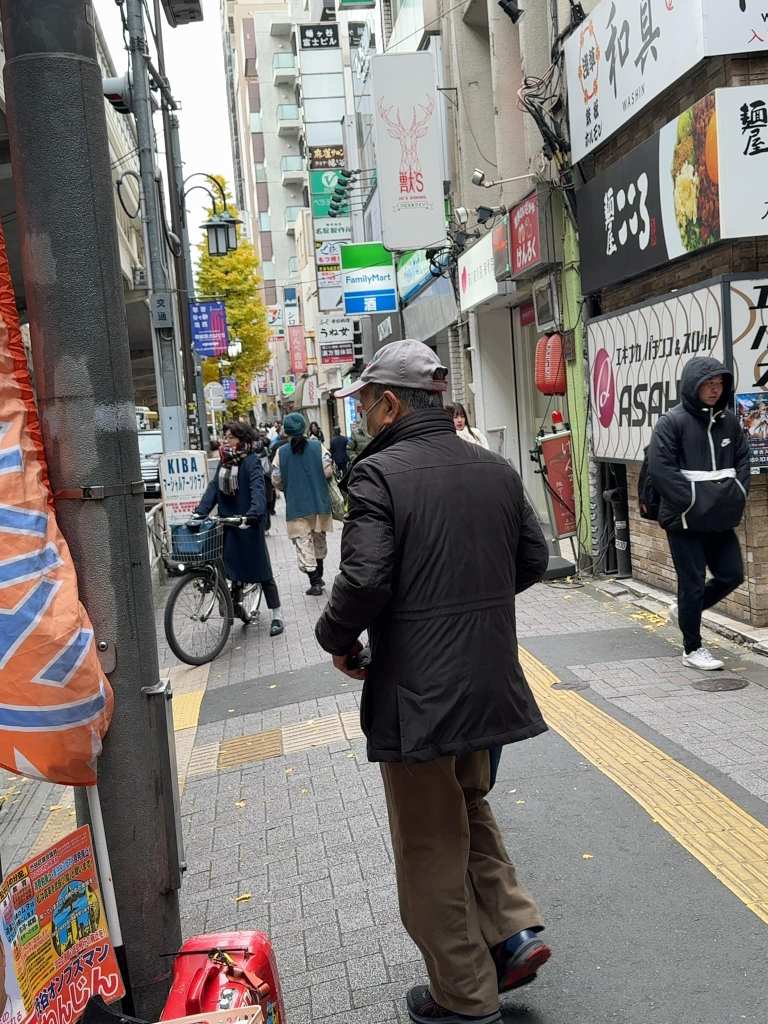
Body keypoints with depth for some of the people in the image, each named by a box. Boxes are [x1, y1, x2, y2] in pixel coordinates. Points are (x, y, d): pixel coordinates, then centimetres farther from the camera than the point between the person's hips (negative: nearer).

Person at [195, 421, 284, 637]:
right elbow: (213, 488, 6)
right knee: (234, 567, 11)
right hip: (229, 522, 6)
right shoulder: (224, 462, 12)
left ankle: (277, 616, 8)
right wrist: (199, 512, -6)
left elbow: (257, 489, -24)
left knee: (261, 570, -1)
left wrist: (255, 511, -41)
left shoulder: (252, 462, -10)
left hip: (249, 523, -6)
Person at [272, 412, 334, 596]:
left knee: (303, 543, 2)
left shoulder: (281, 452, -5)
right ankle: (319, 576, 32)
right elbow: (328, 472, -8)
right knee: (319, 540, 20)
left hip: (296, 506, -2)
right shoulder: (318, 446, -5)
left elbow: (276, 481, -1)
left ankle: (315, 581, -6)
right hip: (319, 503, 2)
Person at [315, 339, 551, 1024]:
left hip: (416, 691, -6)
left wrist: (338, 639, -5)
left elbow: (364, 580, -24)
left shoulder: (379, 473, -16)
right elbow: (533, 560, 11)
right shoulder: (495, 469, 4)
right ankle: (513, 929, 22)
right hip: (491, 684, 7)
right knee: (470, 806, 30)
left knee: (431, 847, 11)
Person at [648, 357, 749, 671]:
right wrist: (693, 503, -16)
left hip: (721, 518, 6)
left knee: (732, 575, 10)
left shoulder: (728, 420, 7)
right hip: (685, 521, -6)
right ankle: (692, 649, 18)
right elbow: (660, 469, -16)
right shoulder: (672, 421, -11)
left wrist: (737, 495, 2)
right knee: (693, 583, 2)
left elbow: (742, 459, 16)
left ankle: (689, 611, 35)